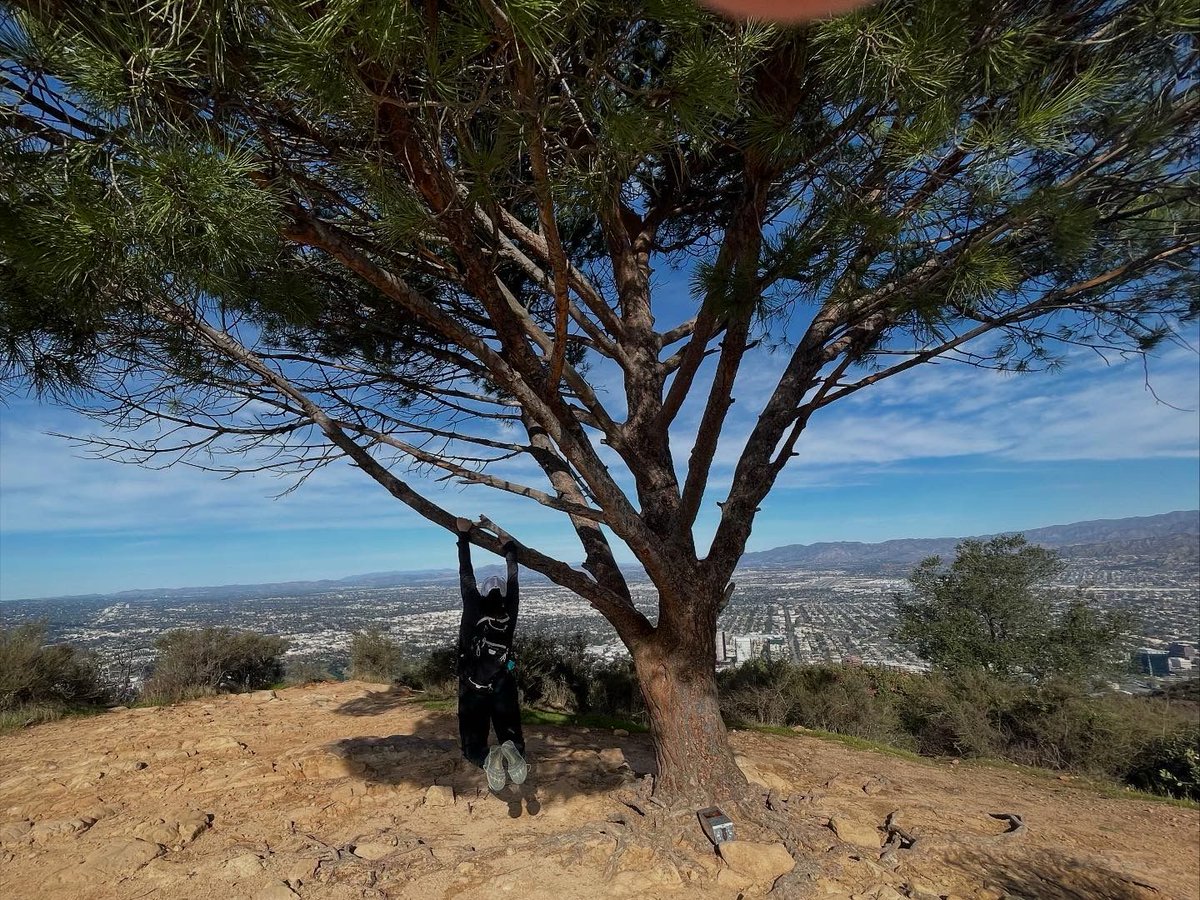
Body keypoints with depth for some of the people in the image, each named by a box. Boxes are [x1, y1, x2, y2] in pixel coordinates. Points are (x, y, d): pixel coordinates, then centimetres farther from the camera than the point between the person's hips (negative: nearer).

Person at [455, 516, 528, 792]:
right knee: (511, 735, 9)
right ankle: (513, 751, -28)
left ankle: (487, 759, -29)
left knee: (473, 741, 6)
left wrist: (464, 536, 11)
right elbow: (513, 580, 12)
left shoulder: (473, 609, -4)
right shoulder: (509, 613, 0)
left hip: (472, 689, -1)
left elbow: (466, 575, 3)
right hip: (504, 689, 1)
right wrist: (509, 547, 26)